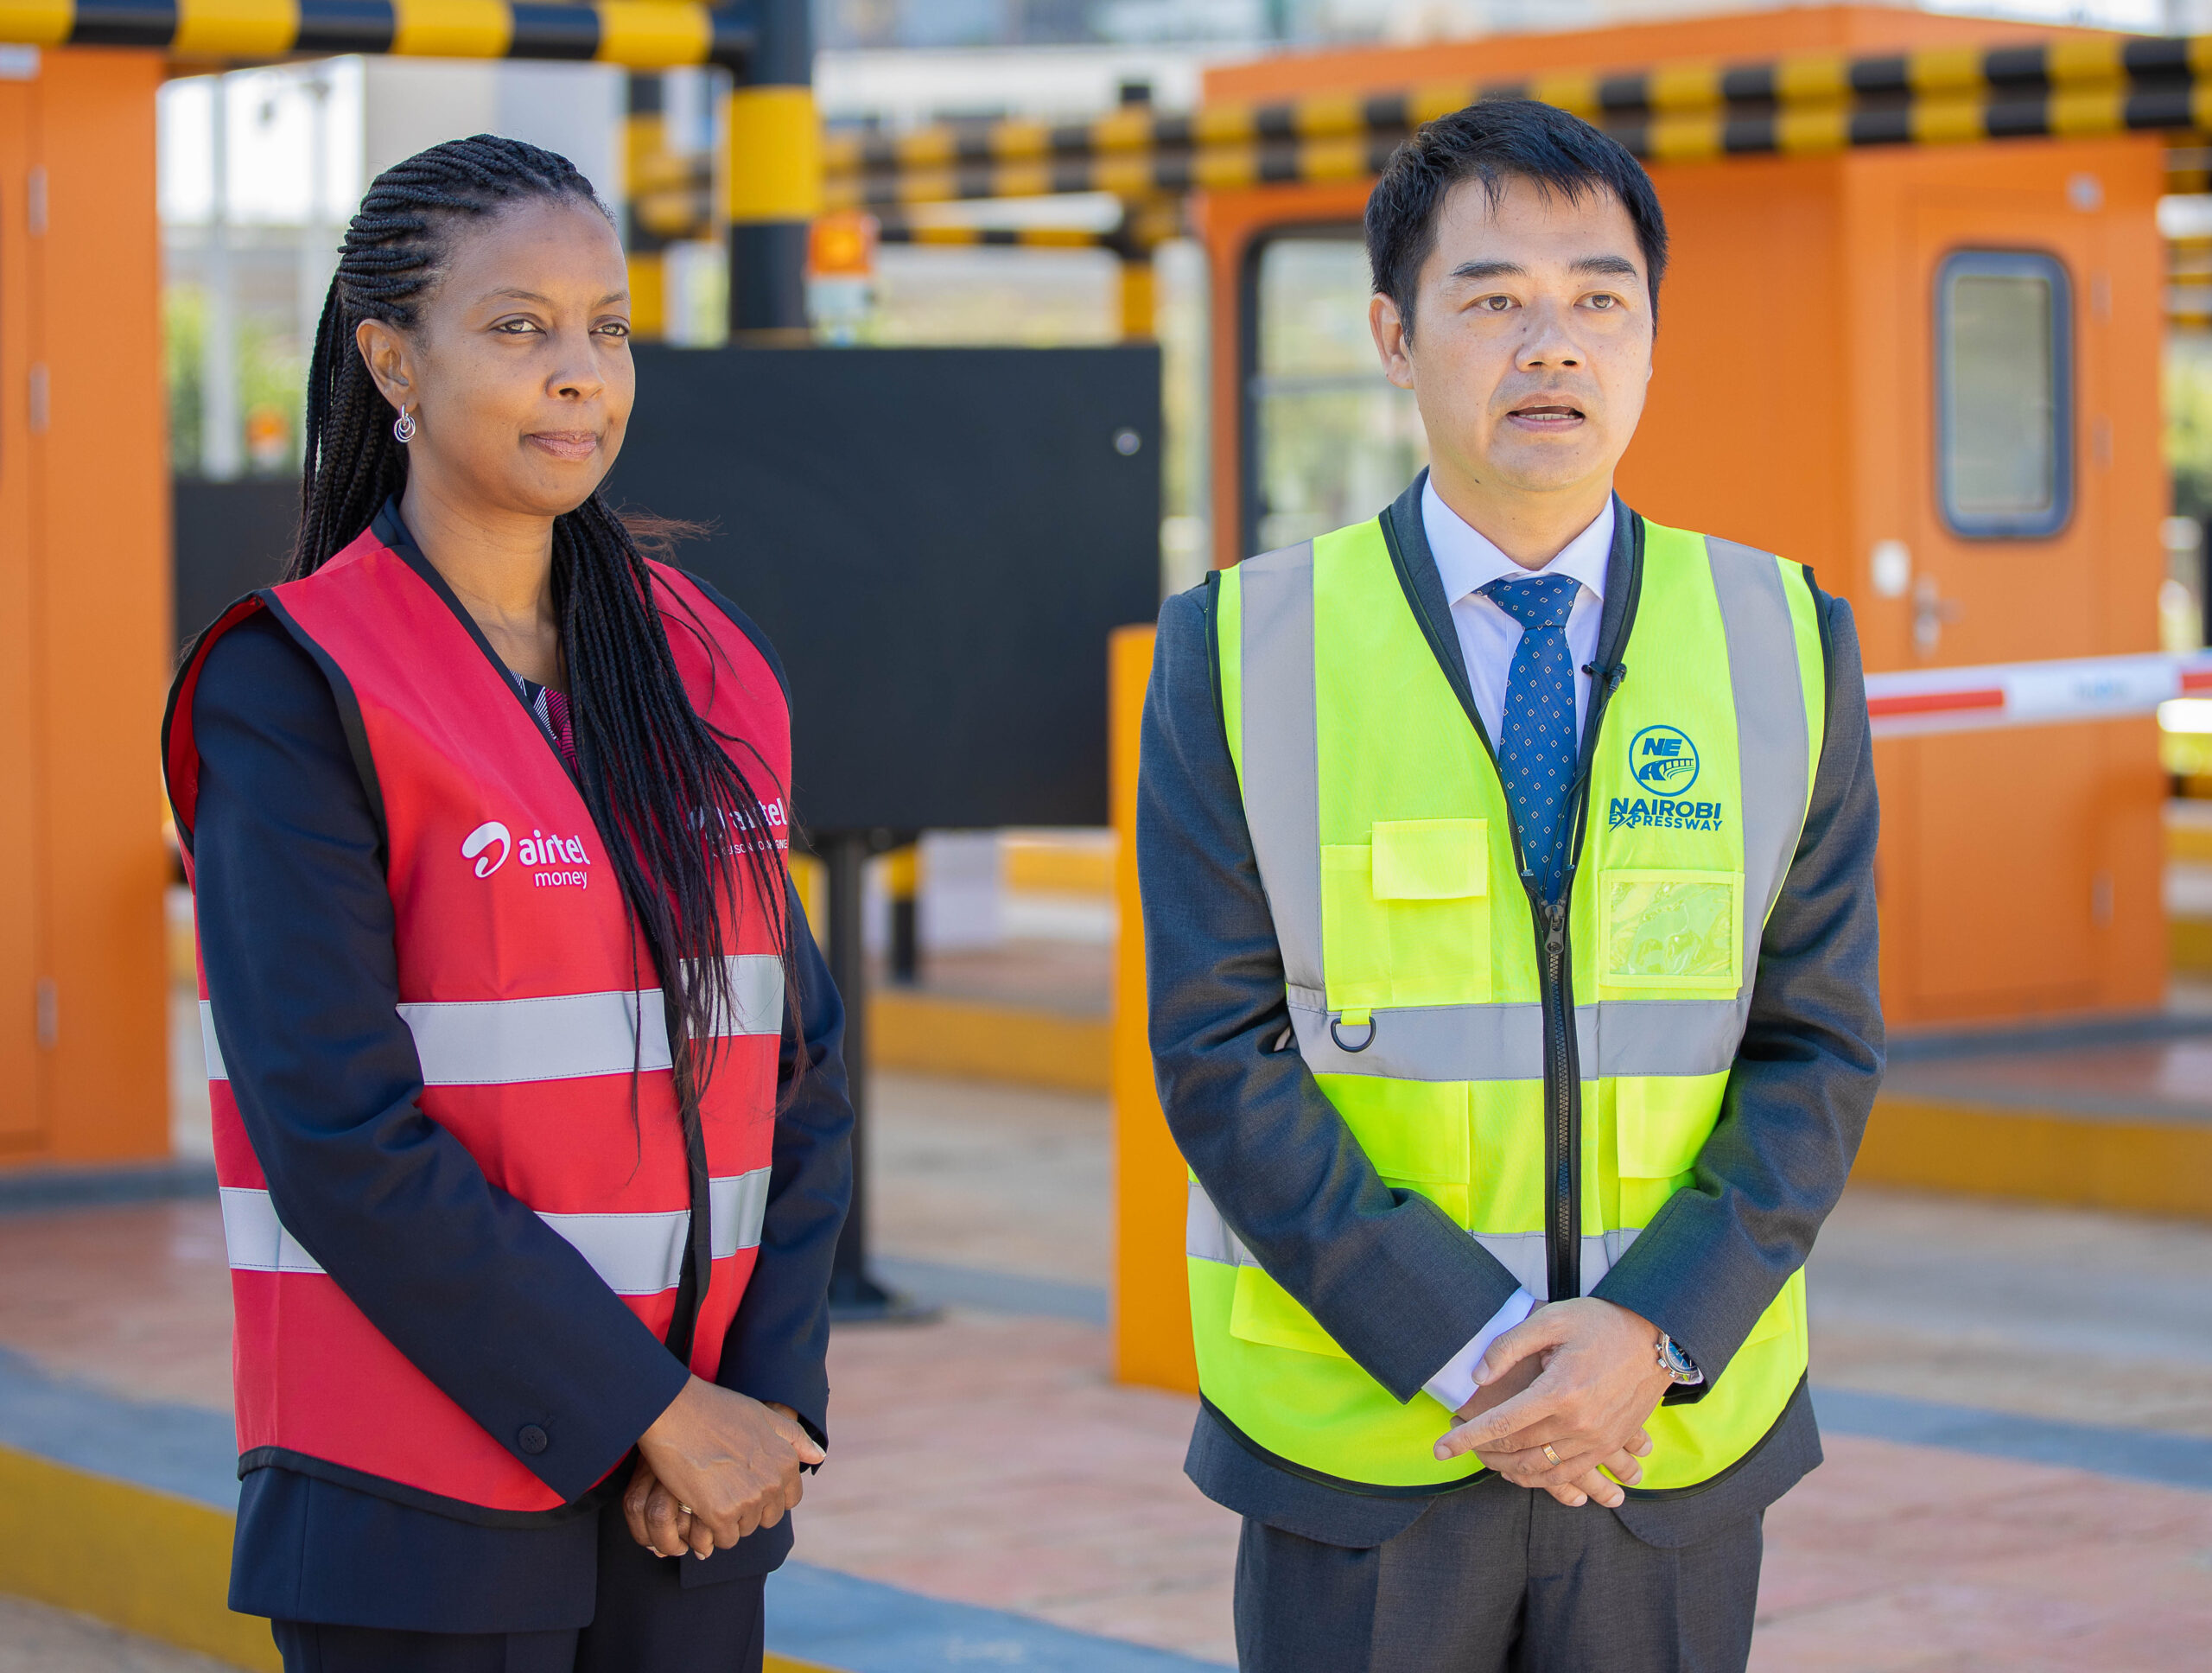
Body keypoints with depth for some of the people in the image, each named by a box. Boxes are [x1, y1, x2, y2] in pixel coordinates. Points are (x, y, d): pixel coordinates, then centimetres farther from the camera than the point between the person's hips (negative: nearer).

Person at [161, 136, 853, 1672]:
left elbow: (794, 1063, 8)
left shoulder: (711, 672, 8)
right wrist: (648, 1408, -13)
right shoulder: (298, 692, -9)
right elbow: (340, 1139, -15)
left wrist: (772, 1396, -4)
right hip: (421, 1507, -5)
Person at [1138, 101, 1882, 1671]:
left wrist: (1654, 1336, -14)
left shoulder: (1787, 645, 3)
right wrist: (1461, 1348, -15)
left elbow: (1819, 1046, 0)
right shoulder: (1239, 651, -1)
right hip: (1356, 1443, -1)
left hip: (1679, 1432, 1)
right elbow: (1221, 1053, -6)